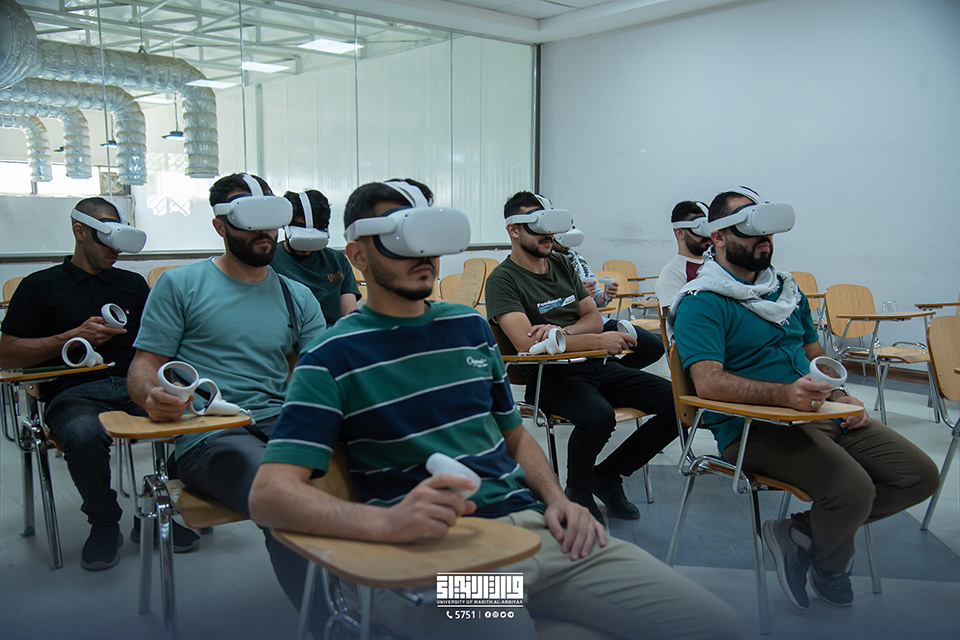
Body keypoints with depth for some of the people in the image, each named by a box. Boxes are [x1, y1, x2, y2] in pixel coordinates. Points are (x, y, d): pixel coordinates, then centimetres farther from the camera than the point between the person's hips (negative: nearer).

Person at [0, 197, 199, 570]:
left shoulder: (133, 283, 25)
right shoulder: (41, 286, 14)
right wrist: (75, 336, -4)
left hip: (135, 386, 3)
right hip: (74, 394, -3)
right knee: (85, 435, -38)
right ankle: (104, 524, -9)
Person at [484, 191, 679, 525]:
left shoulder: (562, 264, 17)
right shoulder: (502, 280, -6)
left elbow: (594, 318, 14)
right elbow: (526, 342, -19)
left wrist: (560, 331, -9)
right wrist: (599, 341, -22)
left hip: (596, 366, 7)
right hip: (550, 376, -7)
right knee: (598, 415, -37)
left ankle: (607, 474, 8)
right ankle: (578, 492, -5)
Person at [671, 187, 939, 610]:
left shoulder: (787, 289, 18)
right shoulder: (701, 303, -9)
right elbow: (708, 382, -22)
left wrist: (839, 395, 5)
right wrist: (785, 394, -34)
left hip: (821, 415, 8)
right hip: (752, 427, -8)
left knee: (920, 474, -2)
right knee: (852, 488, -27)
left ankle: (802, 530, 6)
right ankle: (828, 565, 8)